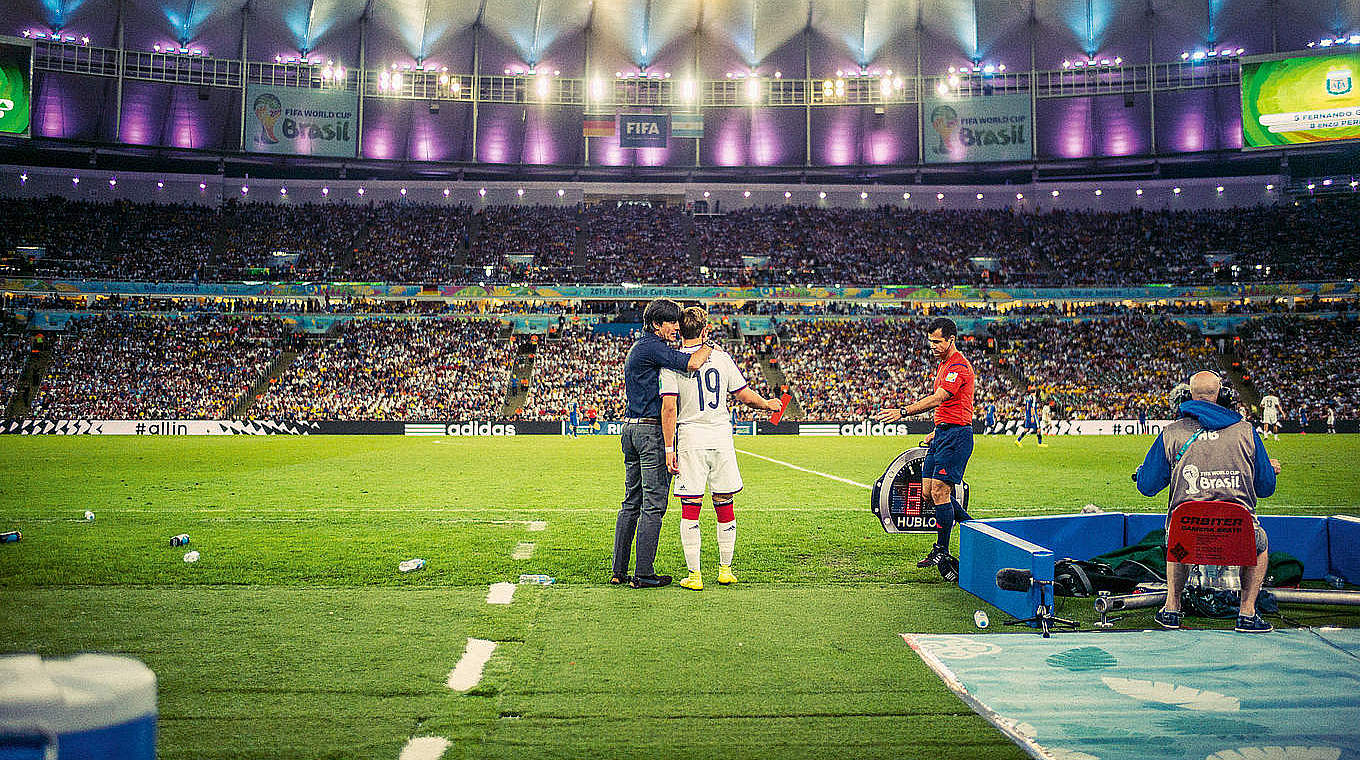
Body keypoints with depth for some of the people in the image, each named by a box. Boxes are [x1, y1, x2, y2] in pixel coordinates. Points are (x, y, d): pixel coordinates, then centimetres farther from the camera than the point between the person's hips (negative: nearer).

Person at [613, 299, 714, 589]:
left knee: (631, 503, 13)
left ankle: (619, 571, 16)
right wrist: (708, 347, -6)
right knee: (653, 504, -5)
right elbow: (692, 363, -26)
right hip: (652, 430, -10)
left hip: (630, 427, 10)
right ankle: (643, 574, -2)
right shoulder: (653, 347, -12)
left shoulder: (637, 347, 19)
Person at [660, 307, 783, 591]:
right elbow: (746, 397, 5)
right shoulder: (721, 357, 5)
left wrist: (669, 448, -9)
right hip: (721, 438, 3)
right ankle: (725, 570, 21)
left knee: (690, 508, 1)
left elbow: (669, 407, -11)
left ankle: (694, 575, 1)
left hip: (691, 439, -2)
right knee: (724, 504, 13)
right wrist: (769, 404, 24)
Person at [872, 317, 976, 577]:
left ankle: (942, 552, -3)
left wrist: (903, 411, -31)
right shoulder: (943, 365, 18)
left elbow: (937, 399, -26)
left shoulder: (959, 366, -14)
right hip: (942, 433, 10)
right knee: (928, 492, 7)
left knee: (939, 491, -12)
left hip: (956, 434, -10)